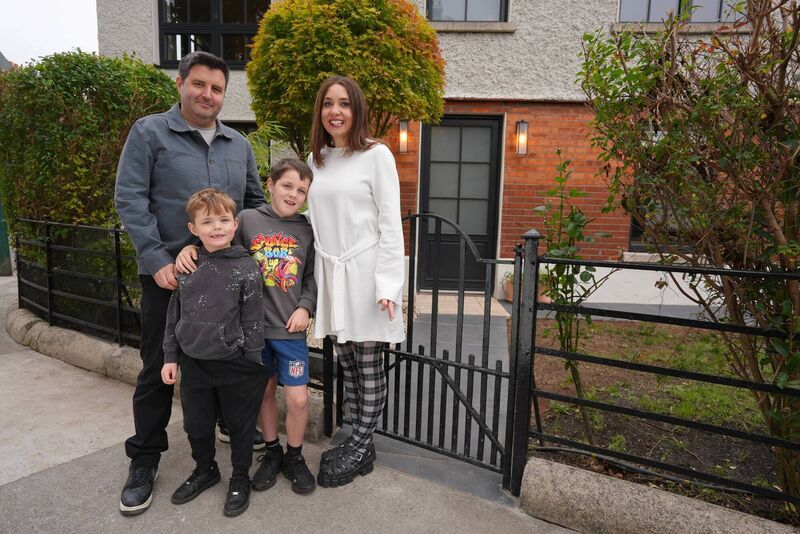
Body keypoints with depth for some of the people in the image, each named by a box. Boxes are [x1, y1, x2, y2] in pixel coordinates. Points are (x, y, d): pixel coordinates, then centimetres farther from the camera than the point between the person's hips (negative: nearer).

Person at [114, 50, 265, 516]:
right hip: (168, 274, -3)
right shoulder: (149, 132, -1)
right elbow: (129, 198, -7)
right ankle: (145, 459, 21)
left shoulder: (239, 144, 11)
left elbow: (255, 201, 17)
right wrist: (157, 259, -14)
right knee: (158, 368, 6)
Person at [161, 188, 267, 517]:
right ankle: (205, 470, 44)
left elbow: (253, 321, -9)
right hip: (193, 363, 4)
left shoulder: (246, 268, -11)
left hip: (234, 365, -4)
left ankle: (240, 478, 33)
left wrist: (254, 365, -8)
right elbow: (174, 315, 9)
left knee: (239, 424, 11)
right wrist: (170, 356, 8)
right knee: (196, 423, 19)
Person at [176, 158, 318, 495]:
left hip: (290, 328, 0)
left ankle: (294, 457, 24)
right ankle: (272, 452, 36)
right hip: (254, 325, 0)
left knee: (298, 398, -1)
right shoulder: (248, 219, -2)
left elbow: (312, 276, 7)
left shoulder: (306, 231, 2)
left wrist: (305, 307, -5)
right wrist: (190, 247, -10)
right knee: (264, 391, 14)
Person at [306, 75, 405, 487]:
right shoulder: (316, 159, 12)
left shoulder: (376, 155, -5)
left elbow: (390, 225, -8)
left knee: (369, 367, 5)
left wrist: (387, 284, -14)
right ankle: (360, 444, 27)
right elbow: (315, 220, 15)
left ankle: (360, 447, 21)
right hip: (329, 274, 6)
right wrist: (315, 280, 12)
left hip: (364, 274, -5)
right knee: (346, 364, 12)